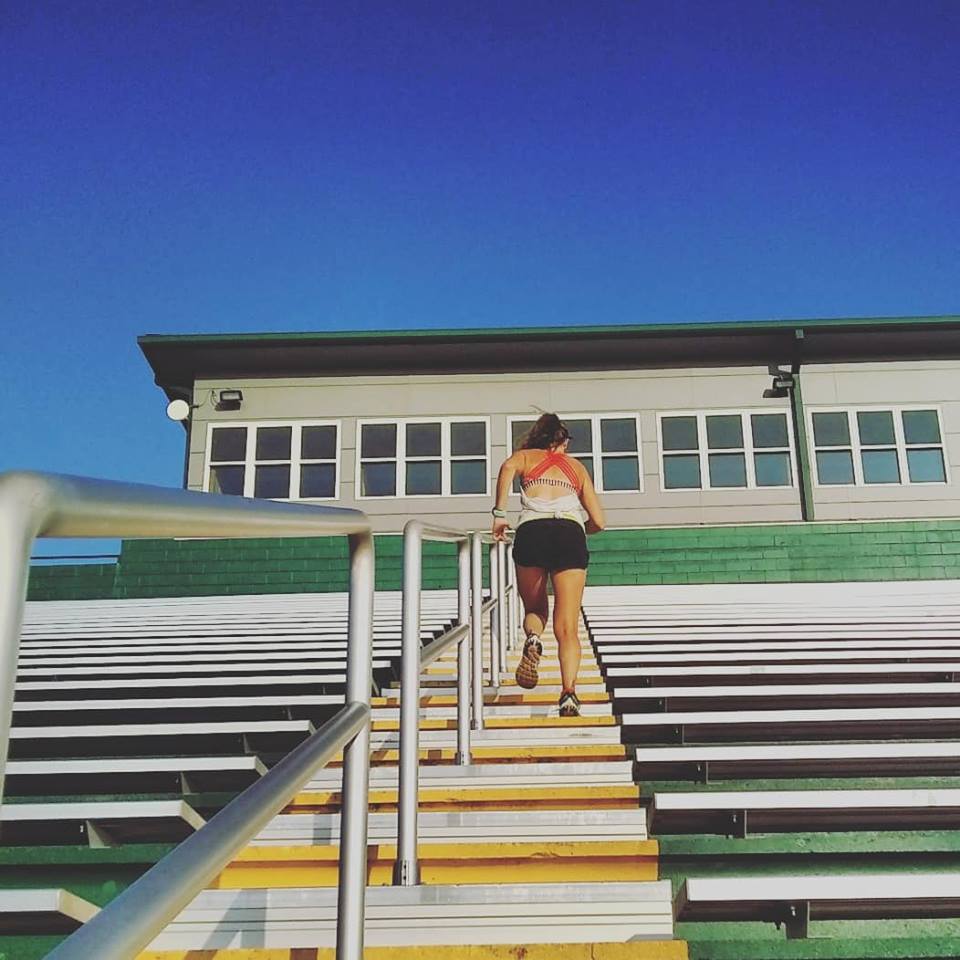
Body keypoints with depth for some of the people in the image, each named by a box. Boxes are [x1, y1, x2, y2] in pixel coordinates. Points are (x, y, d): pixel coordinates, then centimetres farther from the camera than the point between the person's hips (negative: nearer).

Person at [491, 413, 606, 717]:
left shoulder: (526, 456, 23)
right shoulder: (577, 466, 29)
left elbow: (508, 467, -4)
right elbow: (598, 521, 23)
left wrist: (499, 514, -1)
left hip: (532, 531, -1)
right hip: (571, 535, 1)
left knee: (534, 610, 19)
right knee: (568, 628, 0)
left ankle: (532, 637, -15)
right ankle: (569, 692, -19)